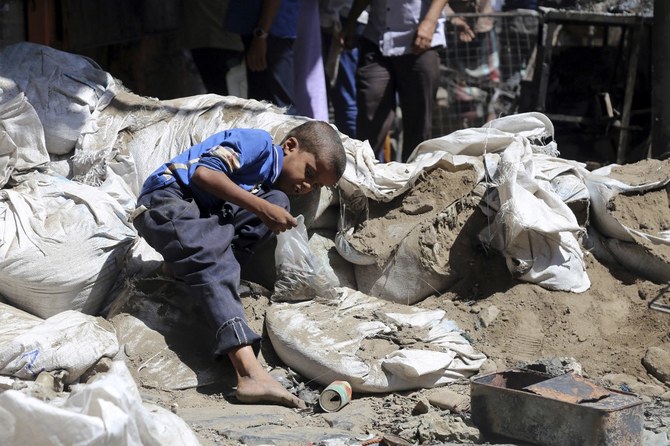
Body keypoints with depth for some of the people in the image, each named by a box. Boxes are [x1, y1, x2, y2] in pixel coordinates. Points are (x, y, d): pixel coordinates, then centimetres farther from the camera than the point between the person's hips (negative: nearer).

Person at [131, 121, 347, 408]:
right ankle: (250, 373, -45)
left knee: (279, 201, -7)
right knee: (214, 264, -30)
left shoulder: (272, 181, 20)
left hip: (207, 217, 8)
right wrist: (262, 208, -18)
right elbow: (203, 172, -18)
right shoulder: (260, 143, -6)